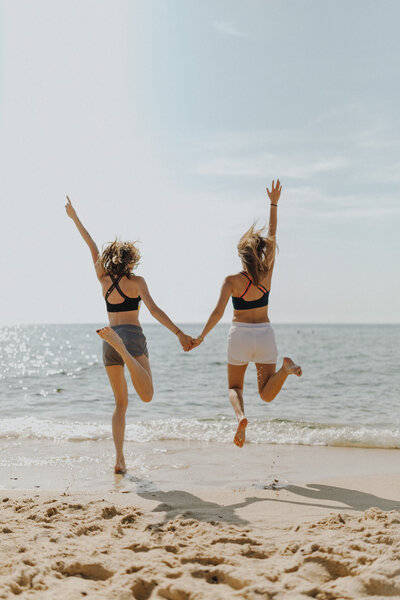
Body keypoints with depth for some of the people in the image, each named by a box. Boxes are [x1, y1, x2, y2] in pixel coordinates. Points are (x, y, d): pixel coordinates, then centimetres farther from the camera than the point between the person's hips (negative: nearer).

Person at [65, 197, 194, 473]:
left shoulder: (104, 279, 11)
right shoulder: (136, 281, 1)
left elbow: (92, 246, 19)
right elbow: (154, 310, -11)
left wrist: (75, 217, 28)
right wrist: (180, 333, -14)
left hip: (110, 346, 5)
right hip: (133, 336, -5)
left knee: (121, 403, 14)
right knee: (147, 395, -22)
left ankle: (120, 459, 1)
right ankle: (118, 344, -40)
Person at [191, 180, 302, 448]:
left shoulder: (232, 281, -10)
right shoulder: (267, 274, -4)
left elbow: (218, 312, -14)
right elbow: (273, 237, 3)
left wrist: (201, 336, -4)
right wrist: (274, 204, 6)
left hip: (240, 335, -2)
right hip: (265, 334, 2)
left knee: (235, 387, 14)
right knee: (267, 394, 6)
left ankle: (241, 416, -19)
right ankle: (285, 368, -25)